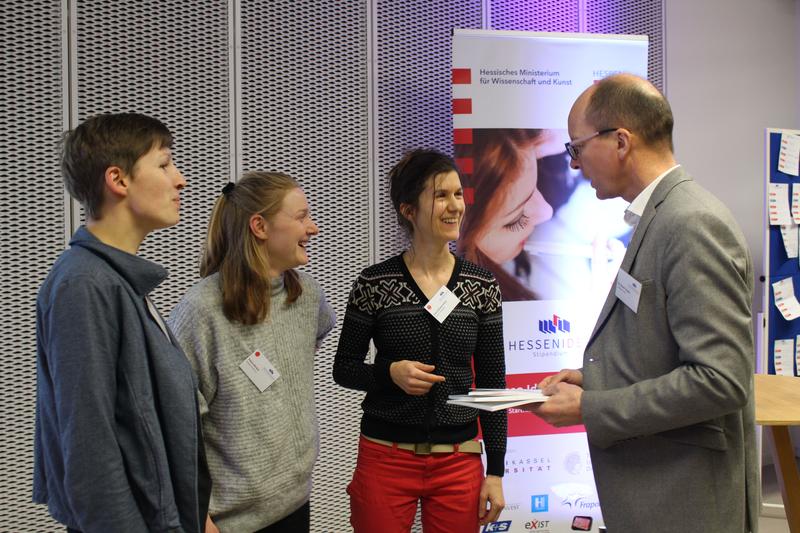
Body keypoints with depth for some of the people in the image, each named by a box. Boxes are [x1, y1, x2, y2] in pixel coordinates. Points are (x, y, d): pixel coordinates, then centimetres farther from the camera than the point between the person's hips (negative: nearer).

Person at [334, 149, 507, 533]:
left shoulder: (482, 286, 1)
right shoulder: (374, 284, -5)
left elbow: (492, 384, 4)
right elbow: (343, 369, 3)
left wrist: (495, 471, 2)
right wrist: (390, 372, -17)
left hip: (459, 461, 2)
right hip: (386, 458, -2)